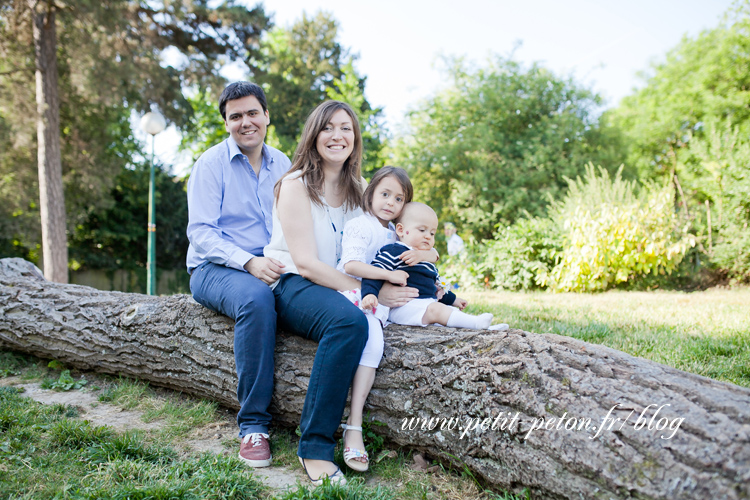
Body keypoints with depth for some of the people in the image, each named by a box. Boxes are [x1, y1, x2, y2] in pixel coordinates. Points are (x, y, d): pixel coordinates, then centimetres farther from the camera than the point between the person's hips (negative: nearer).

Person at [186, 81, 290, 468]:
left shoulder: (282, 165, 14)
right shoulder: (211, 164, 0)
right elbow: (200, 232, -9)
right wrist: (249, 262, -25)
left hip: (272, 268, 4)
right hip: (215, 270, -4)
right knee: (256, 298, -39)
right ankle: (253, 423, -26)